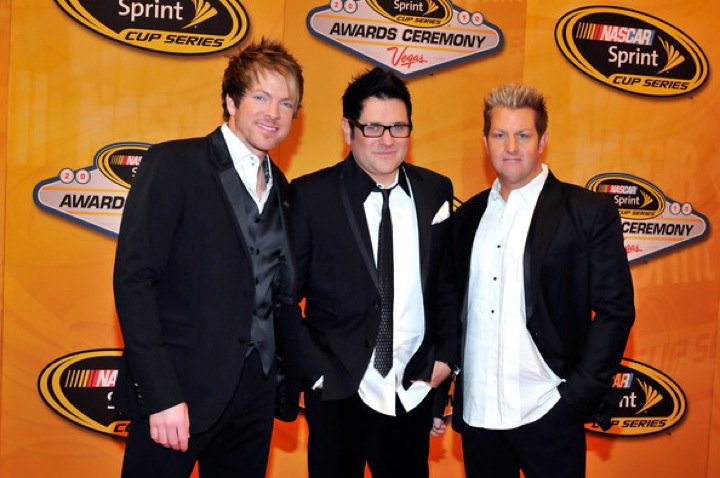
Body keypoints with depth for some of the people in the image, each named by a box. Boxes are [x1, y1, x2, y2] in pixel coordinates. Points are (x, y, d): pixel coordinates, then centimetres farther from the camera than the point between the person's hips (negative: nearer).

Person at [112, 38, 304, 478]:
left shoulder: (279, 187, 11)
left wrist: (290, 382, 9)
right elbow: (134, 278, -13)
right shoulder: (174, 164, -7)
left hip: (256, 390, 6)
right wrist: (161, 394, -18)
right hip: (182, 389, -5)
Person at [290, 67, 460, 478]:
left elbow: (447, 281, 10)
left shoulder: (436, 192, 2)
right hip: (338, 391, -3)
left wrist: (446, 355, 2)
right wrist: (316, 369, -9)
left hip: (414, 389, 3)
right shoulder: (310, 196, -9)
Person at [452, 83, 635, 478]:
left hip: (547, 414, -4)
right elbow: (456, 307, 12)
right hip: (476, 413, 4)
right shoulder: (468, 215, 8)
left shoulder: (589, 211, -5)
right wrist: (446, 394, 7)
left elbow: (615, 310, -7)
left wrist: (577, 396, -12)